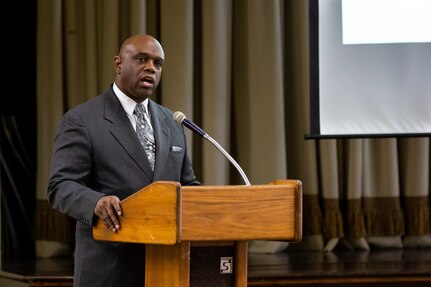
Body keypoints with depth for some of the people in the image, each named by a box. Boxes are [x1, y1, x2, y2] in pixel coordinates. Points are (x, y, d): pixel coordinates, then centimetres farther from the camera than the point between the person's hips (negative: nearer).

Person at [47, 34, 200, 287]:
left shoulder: (171, 122, 16)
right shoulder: (81, 120, -3)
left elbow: (187, 186, 20)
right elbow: (61, 187, -11)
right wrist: (97, 202, -32)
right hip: (109, 267, -5)